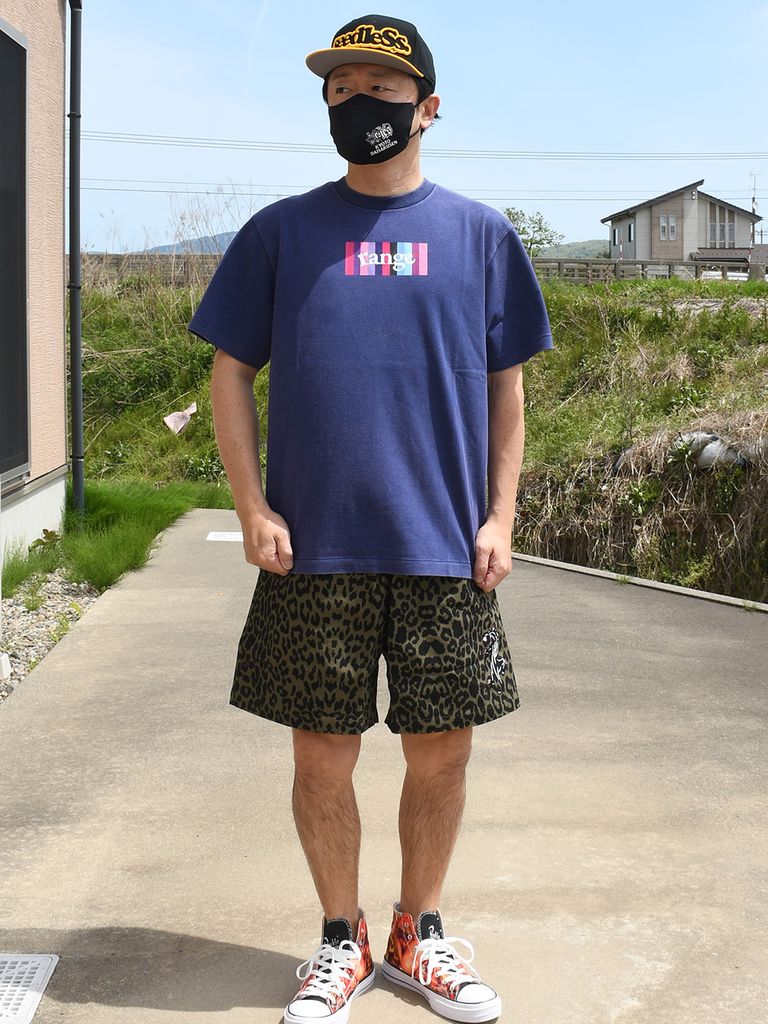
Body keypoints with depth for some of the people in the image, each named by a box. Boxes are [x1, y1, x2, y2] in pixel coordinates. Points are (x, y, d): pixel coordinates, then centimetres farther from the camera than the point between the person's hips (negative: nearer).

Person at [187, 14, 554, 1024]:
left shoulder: (482, 236, 8)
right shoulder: (281, 232, 5)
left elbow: (505, 389, 10)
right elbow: (231, 373, 6)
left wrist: (499, 515, 1)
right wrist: (254, 508, -4)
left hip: (446, 549, 1)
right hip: (317, 551, 0)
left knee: (441, 752, 8)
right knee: (322, 753, 6)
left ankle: (419, 933, 29)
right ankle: (342, 941, 26)